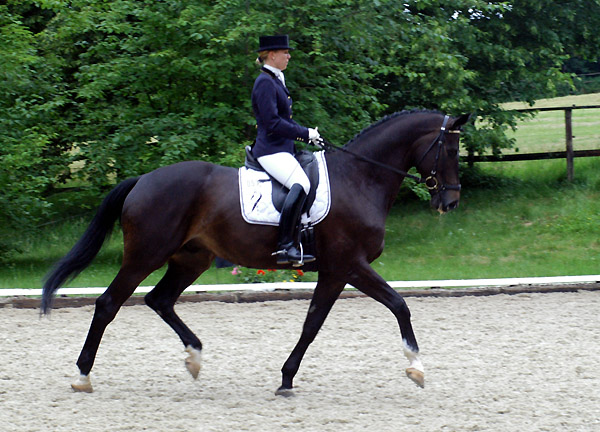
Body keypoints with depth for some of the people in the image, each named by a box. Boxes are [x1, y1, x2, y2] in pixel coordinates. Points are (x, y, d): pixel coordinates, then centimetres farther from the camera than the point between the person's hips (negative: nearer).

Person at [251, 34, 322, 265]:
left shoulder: (276, 81, 18)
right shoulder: (265, 83, -13)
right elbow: (272, 123, -20)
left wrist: (309, 134, 11)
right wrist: (306, 134, -13)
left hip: (283, 148, 11)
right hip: (271, 149, -11)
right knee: (301, 184, -32)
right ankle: (285, 246, -36)